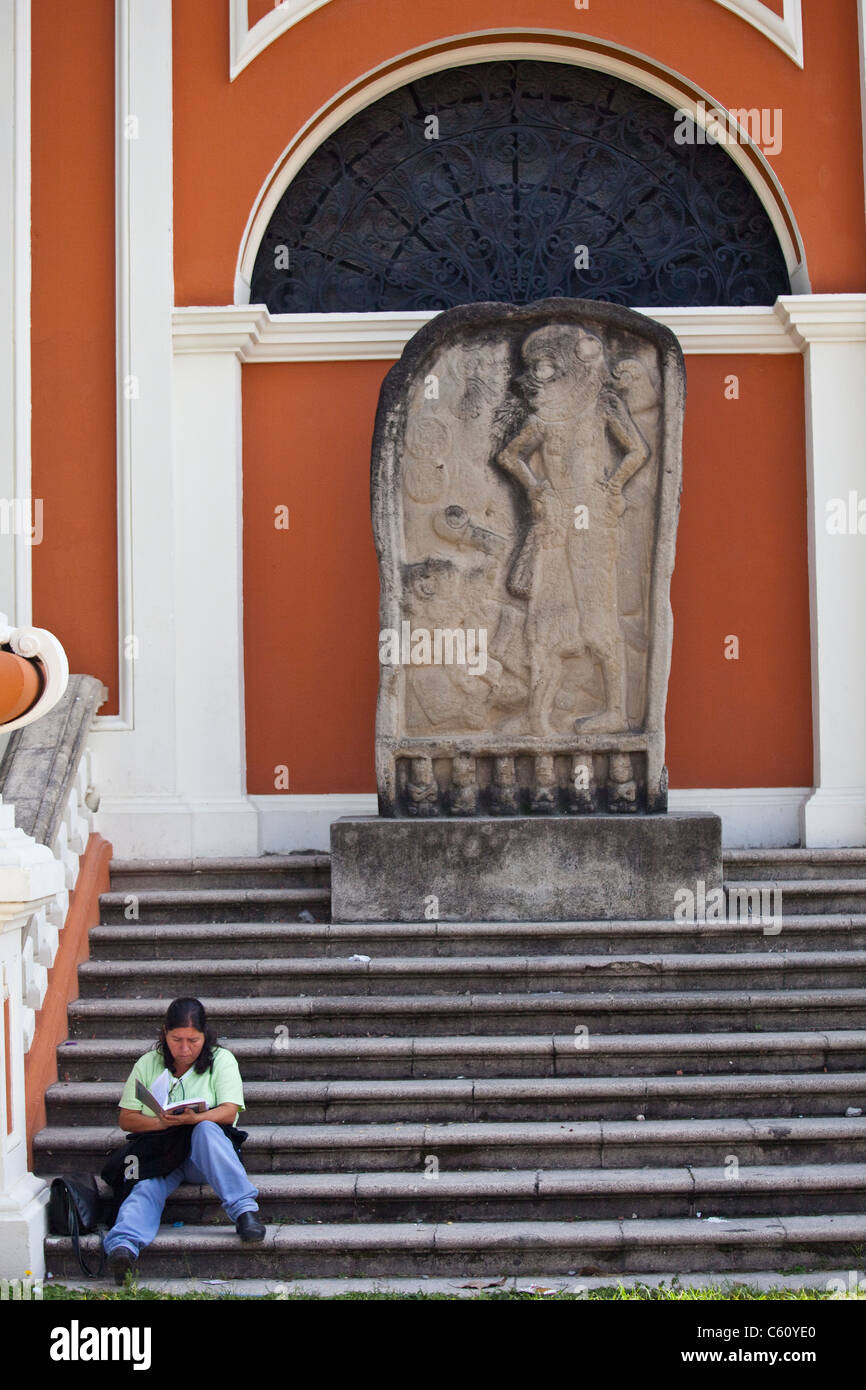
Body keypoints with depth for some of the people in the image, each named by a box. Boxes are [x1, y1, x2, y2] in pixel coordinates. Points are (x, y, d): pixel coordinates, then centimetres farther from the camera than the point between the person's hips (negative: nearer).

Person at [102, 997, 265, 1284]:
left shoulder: (221, 1060, 4)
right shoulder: (148, 1065, 10)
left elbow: (228, 1111, -8)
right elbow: (126, 1119, 7)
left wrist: (194, 1118, -29)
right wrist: (160, 1122, -14)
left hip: (205, 1152, -2)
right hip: (160, 1150, 2)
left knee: (206, 1130, -36)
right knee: (147, 1186, -31)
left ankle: (244, 1211, -44)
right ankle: (122, 1245, -58)